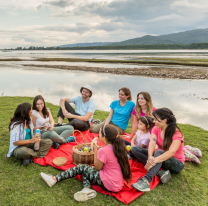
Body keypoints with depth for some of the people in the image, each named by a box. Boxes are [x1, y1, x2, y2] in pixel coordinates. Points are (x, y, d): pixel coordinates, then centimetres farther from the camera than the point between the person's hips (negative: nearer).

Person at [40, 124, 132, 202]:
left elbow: (98, 167, -8)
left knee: (80, 168, 1)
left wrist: (95, 149, -6)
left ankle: (54, 179, 7)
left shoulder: (104, 151, -23)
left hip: (109, 184, -8)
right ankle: (87, 189, -6)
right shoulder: (117, 146, 1)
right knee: (86, 168, 14)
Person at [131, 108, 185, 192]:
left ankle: (146, 180, -50)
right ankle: (160, 172, -25)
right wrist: (150, 157, -41)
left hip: (176, 164, -6)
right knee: (135, 149, -12)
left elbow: (172, 152, -36)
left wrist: (154, 160, -50)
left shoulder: (176, 133, -20)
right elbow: (152, 144, -20)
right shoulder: (156, 129, -4)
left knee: (159, 152, -38)